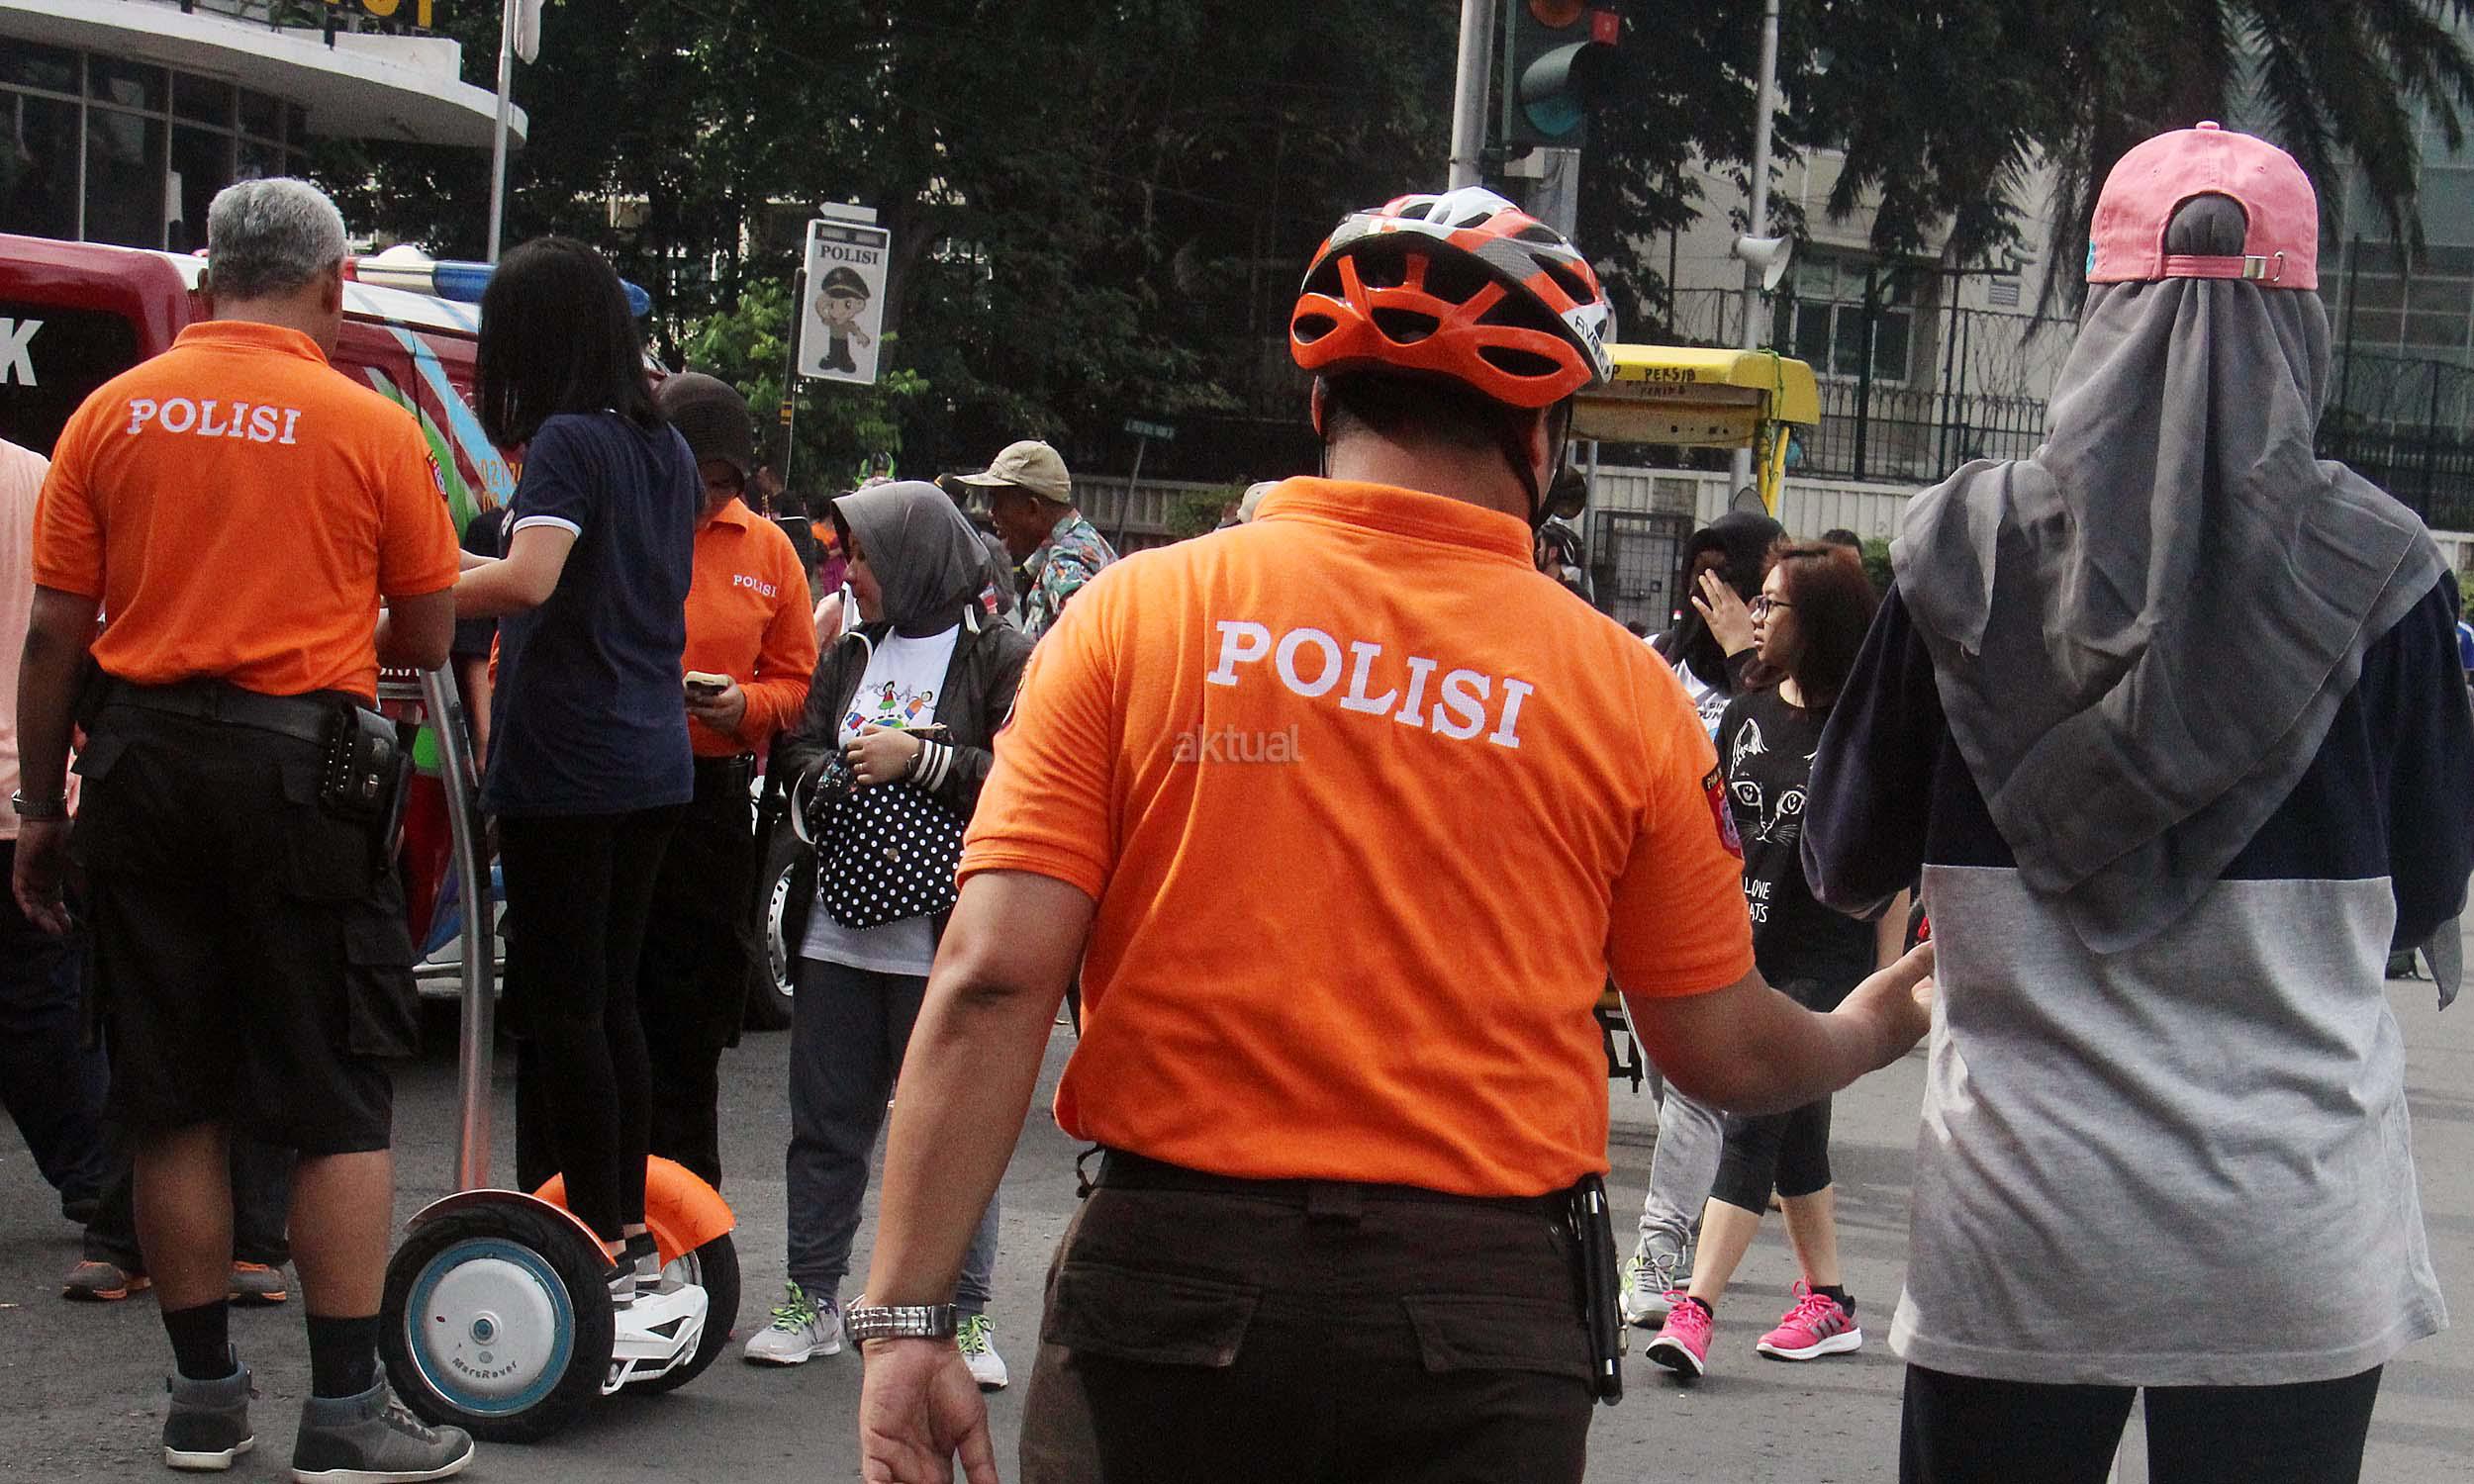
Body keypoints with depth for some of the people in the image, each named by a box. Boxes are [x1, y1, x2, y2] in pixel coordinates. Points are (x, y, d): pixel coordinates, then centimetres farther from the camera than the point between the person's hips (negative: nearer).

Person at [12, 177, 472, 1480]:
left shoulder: (112, 416, 4)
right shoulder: (372, 428, -3)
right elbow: (427, 638, 4)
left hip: (141, 762, 3)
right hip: (297, 764, -3)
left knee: (172, 1103, 11)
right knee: (340, 1107, 3)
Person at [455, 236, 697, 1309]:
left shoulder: (569, 441, -12)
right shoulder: (665, 449, 14)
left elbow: (529, 581, -27)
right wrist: (467, 570, 28)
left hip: (563, 766, -8)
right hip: (655, 765, 8)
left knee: (561, 1008, -2)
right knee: (611, 1001, 15)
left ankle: (596, 1248, -1)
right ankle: (628, 1232, 20)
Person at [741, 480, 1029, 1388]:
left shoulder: (1001, 658, -5)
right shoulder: (851, 654, 17)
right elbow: (797, 749, 13)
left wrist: (917, 760, -16)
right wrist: (837, 782, -8)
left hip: (943, 936, -6)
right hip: (837, 930, 6)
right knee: (825, 1119, 11)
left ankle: (965, 1314, 5)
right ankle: (812, 1298, 20)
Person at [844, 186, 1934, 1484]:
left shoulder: (1133, 613, -1)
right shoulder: (1619, 687, 0)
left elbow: (991, 983, -8)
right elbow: (1723, 1051, 9)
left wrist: (906, 1320, -6)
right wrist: (1866, 1033, 30)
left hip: (1168, 1281, 0)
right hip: (1480, 1309, 0)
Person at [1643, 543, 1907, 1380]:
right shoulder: (1748, 712, 10)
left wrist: (1887, 980, -7)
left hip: (1826, 960, -6)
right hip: (1748, 950, 6)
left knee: (1755, 1122, -12)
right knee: (1794, 1132, 13)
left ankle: (1695, 1309, -16)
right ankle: (1828, 1303, 23)